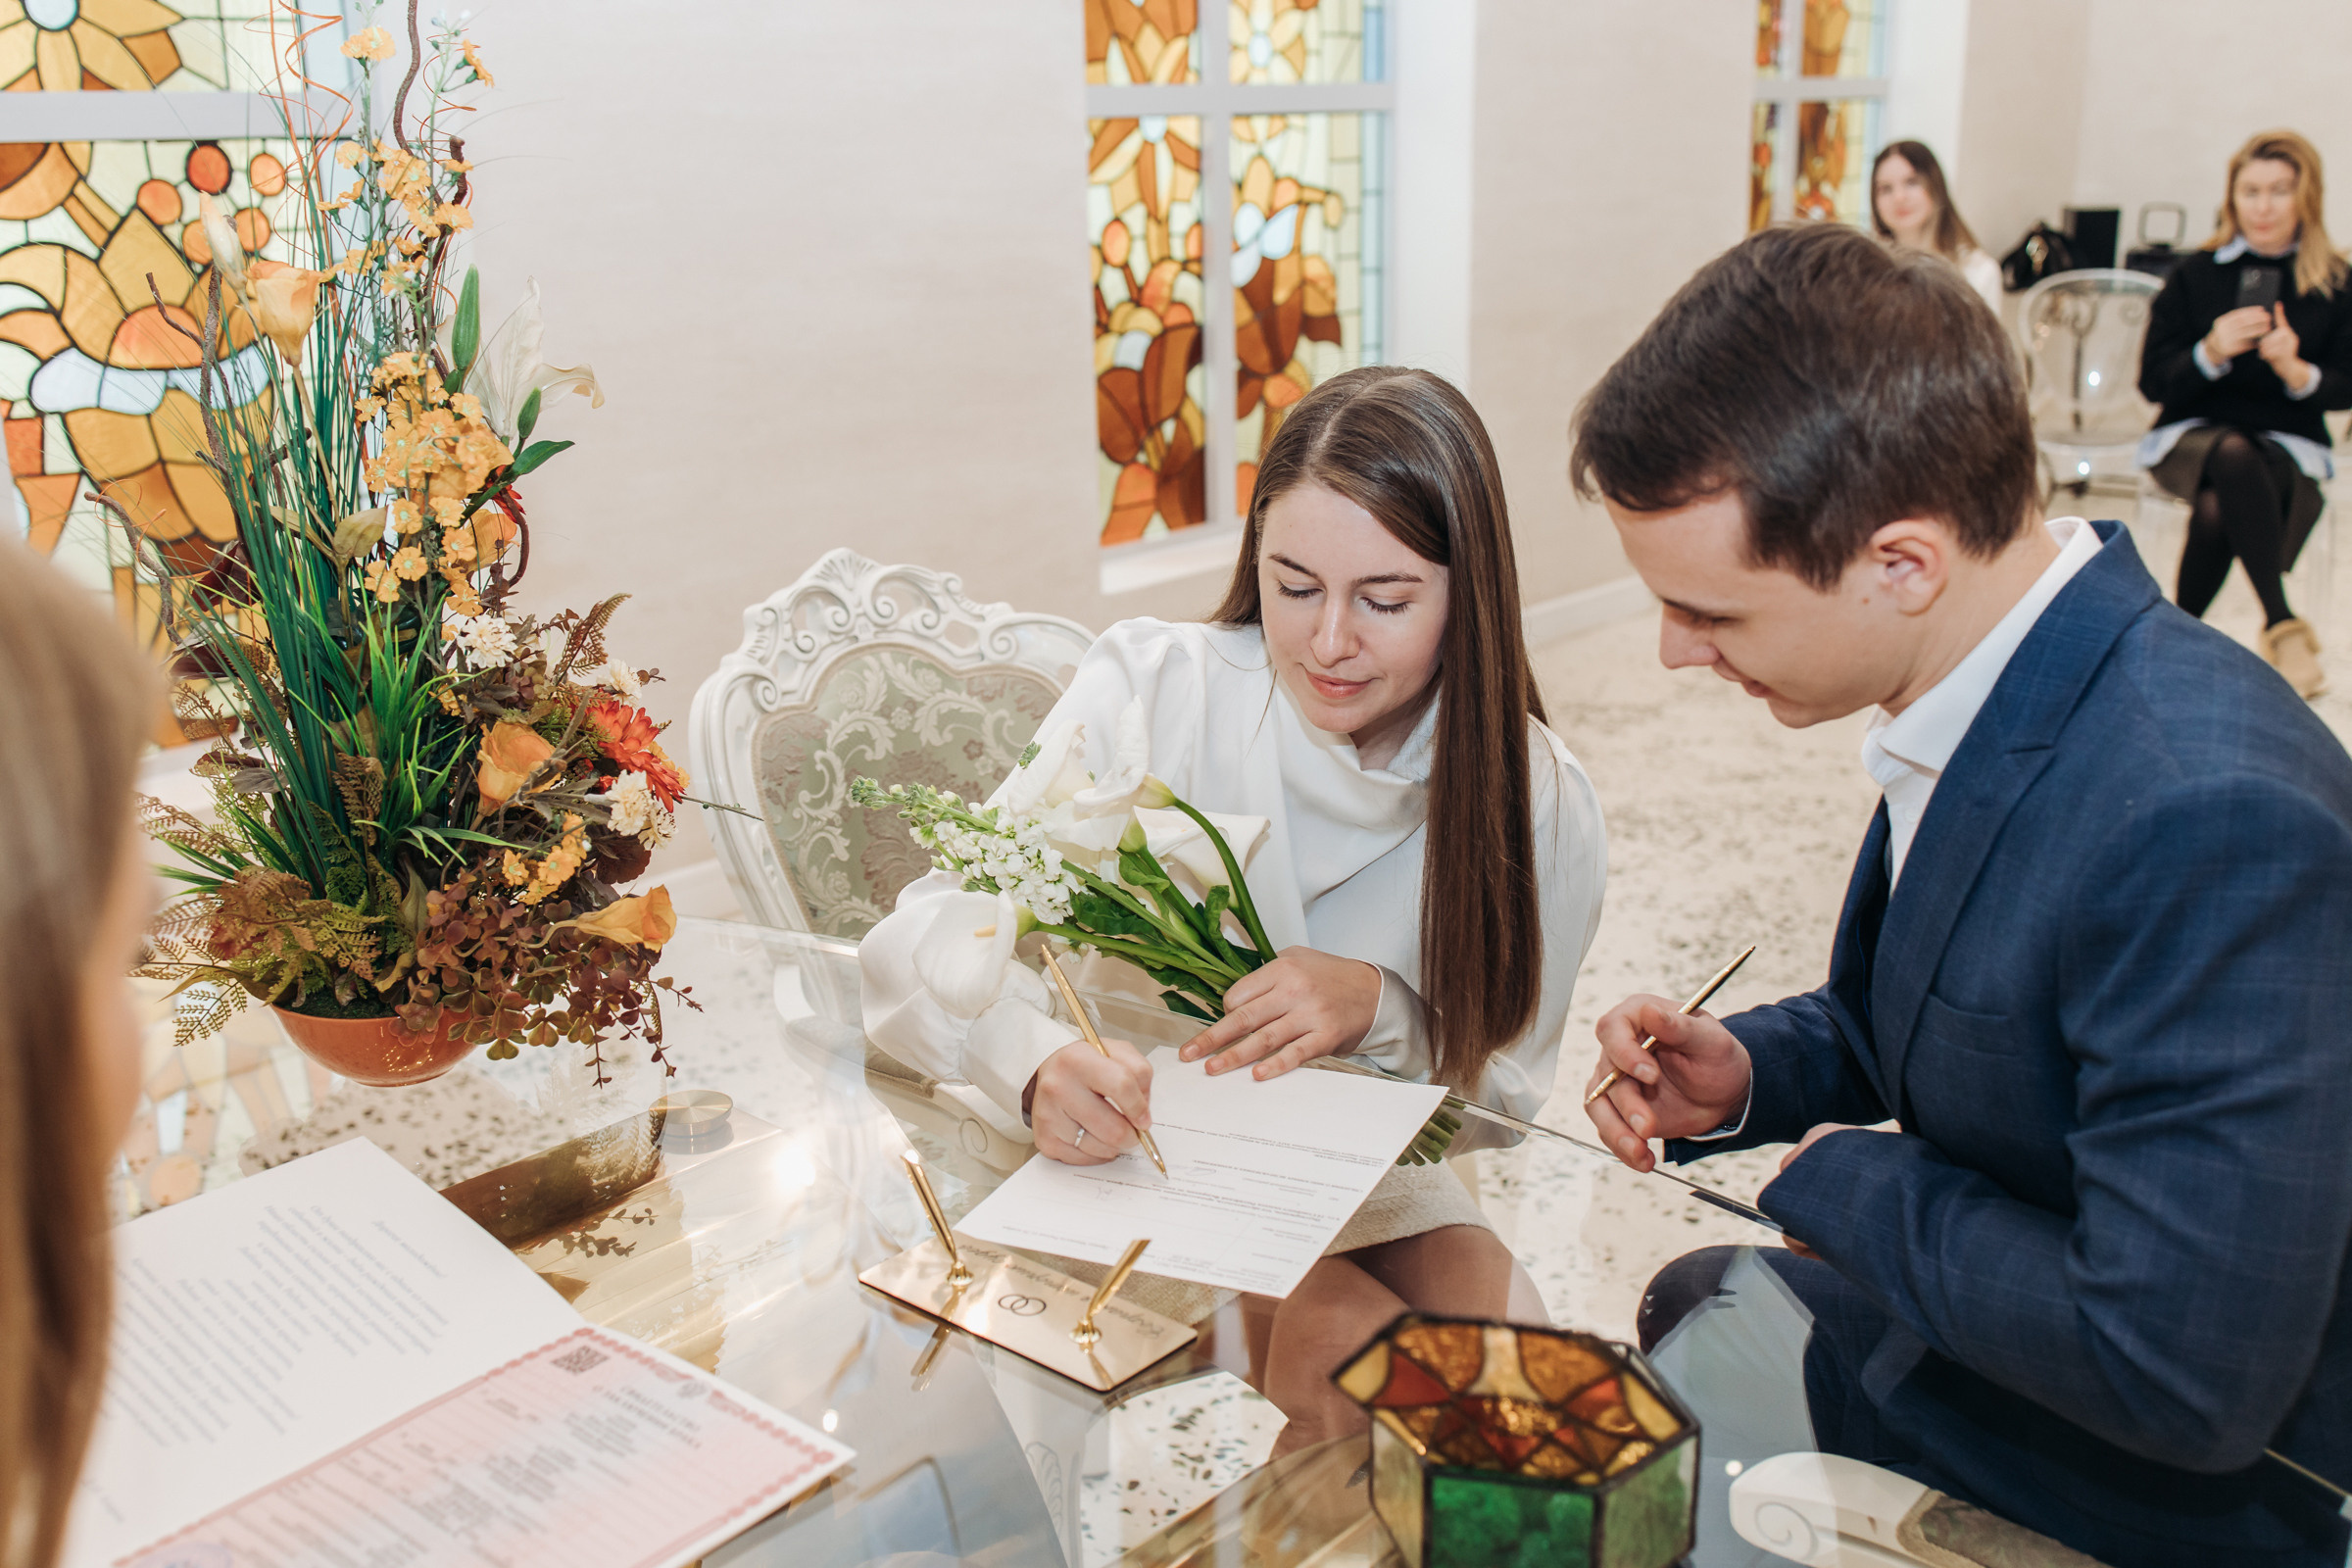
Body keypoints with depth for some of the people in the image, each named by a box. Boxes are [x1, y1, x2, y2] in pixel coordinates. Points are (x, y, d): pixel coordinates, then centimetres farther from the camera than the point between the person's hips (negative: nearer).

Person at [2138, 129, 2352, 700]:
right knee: (2234, 455, -37)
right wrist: (2210, 353, -19)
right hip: (2193, 435, 0)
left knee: (2217, 509, -35)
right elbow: (2153, 381, 0)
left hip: (2288, 445, 0)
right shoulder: (2194, 275, 5)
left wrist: (2298, 371, -19)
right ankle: (2283, 625, -36)